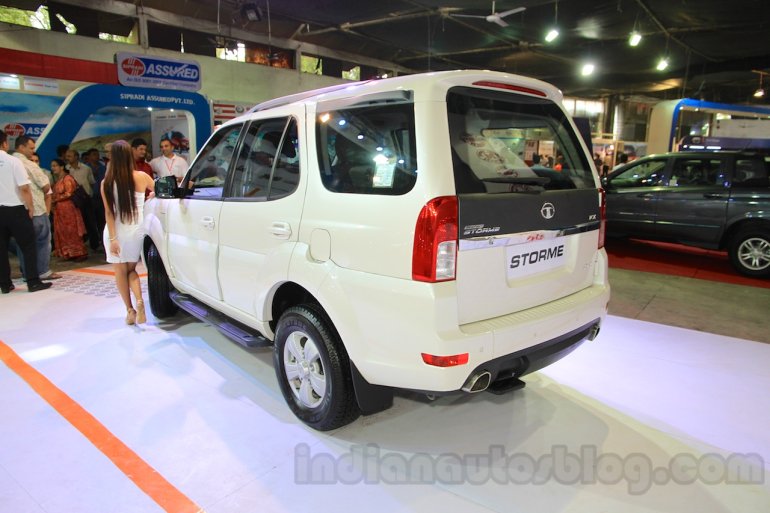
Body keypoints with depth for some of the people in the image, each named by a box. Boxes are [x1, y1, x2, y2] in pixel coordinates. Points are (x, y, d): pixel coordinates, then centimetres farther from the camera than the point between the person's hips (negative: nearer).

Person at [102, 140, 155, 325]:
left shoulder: (106, 183, -8)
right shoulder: (141, 177, -5)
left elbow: (108, 212, -10)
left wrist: (113, 238, -9)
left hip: (116, 232, -2)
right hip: (136, 229, 2)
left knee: (120, 271, 13)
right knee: (131, 269, 16)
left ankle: (130, 310, 16)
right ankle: (139, 301, -8)